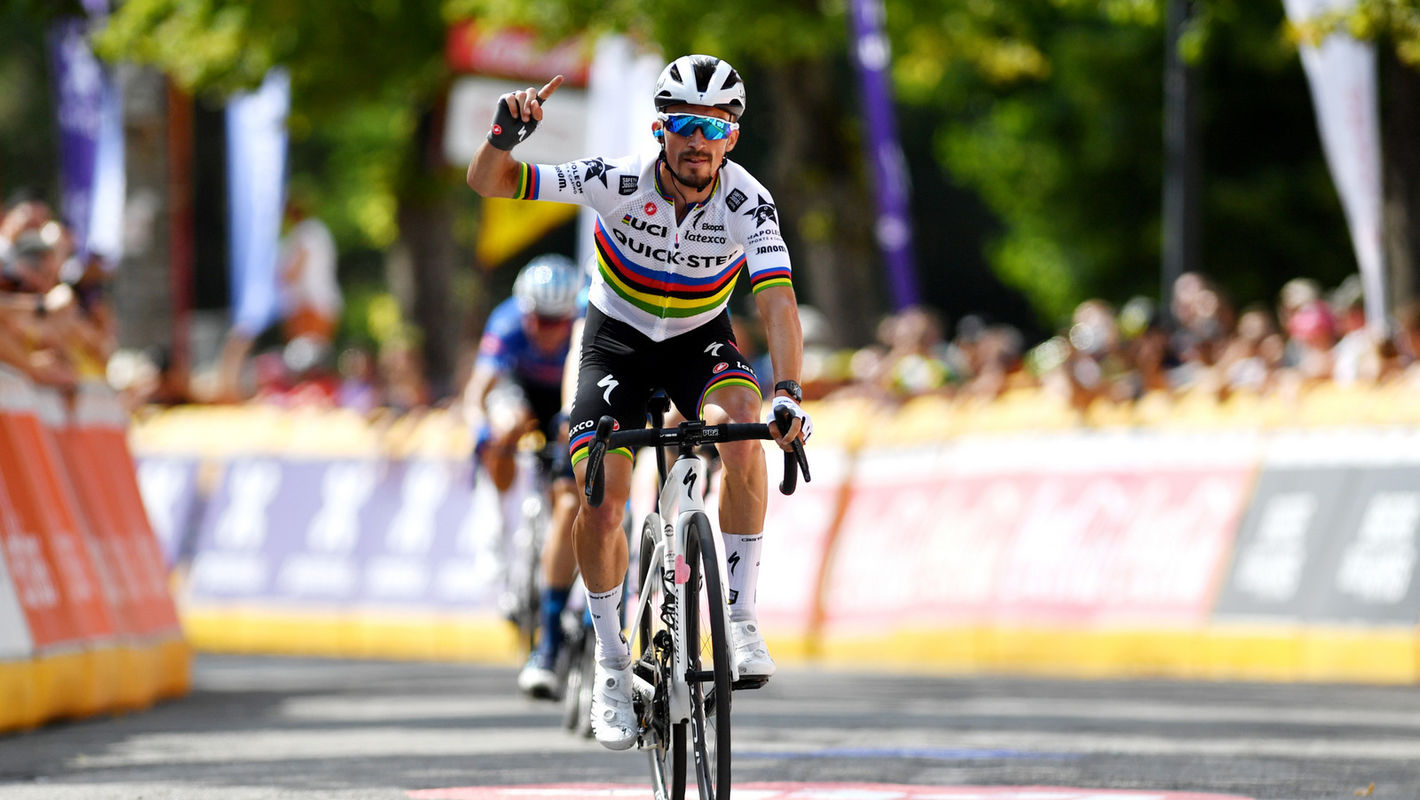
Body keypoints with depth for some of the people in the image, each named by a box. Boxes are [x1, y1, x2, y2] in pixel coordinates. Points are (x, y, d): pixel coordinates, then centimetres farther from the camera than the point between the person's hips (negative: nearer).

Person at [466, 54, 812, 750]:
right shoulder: (619, 180, -27)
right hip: (617, 340, 0)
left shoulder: (747, 203, -26)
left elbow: (778, 301, -35)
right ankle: (610, 663, 9)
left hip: (700, 340, 0)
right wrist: (506, 132, -47)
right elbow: (488, 184, -25)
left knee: (741, 430, -32)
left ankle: (741, 621, -23)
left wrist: (787, 393, -51)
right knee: (600, 505, -15)